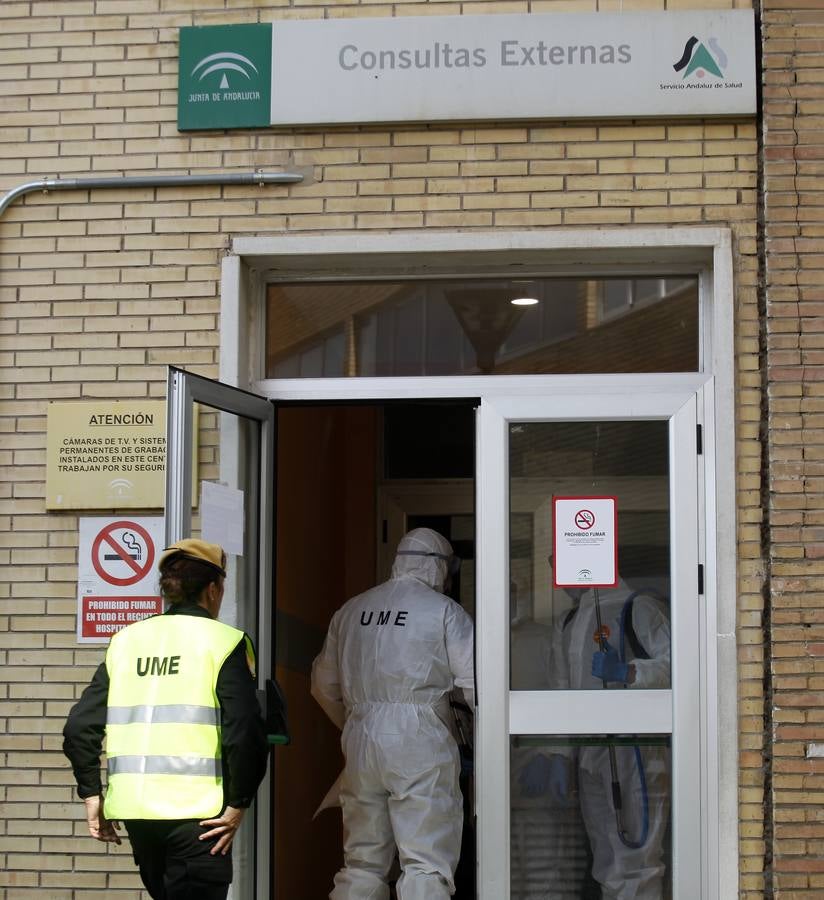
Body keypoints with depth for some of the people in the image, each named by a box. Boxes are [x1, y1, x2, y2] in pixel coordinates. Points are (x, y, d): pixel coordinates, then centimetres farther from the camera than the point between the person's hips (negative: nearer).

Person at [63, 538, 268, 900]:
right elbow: (244, 732, -16)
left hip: (134, 808, 6)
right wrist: (237, 805, -8)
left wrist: (92, 795, 11)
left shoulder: (126, 641, 10)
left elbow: (79, 726, 5)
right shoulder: (224, 642, -5)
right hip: (197, 813, -5)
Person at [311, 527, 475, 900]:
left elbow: (324, 684, 20)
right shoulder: (443, 611, -2)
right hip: (418, 743, -5)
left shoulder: (351, 610, 14)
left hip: (359, 740, 5)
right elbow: (474, 683, -7)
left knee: (362, 860, 13)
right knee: (426, 862, -4)